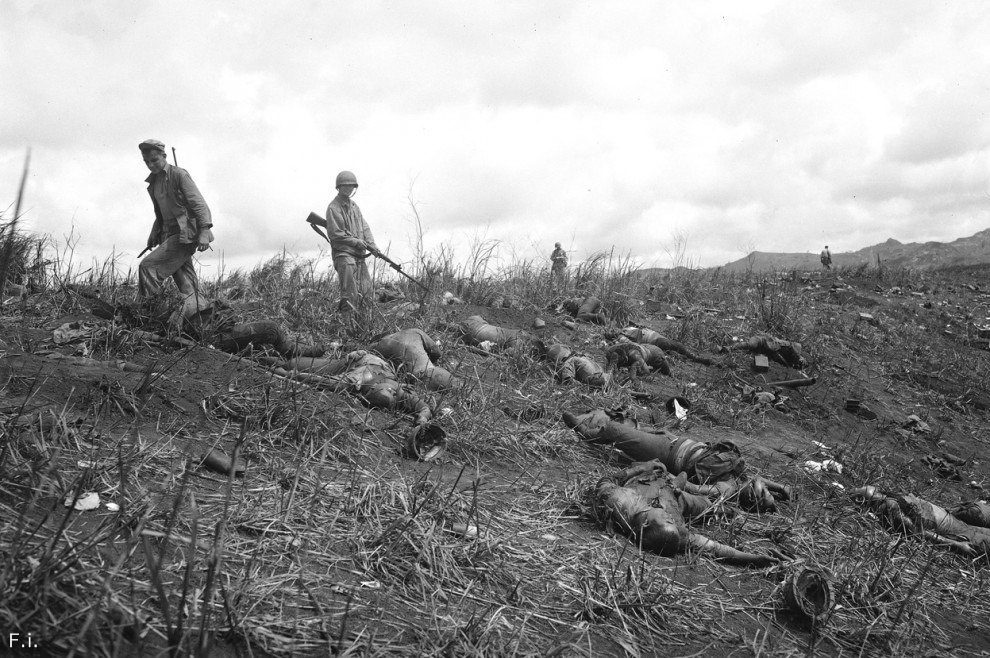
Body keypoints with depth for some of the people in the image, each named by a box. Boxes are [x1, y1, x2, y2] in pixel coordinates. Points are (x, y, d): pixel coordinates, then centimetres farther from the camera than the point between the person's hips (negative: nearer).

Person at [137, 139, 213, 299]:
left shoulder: (179, 174, -7)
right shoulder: (154, 182, 17)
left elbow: (199, 204, -14)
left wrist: (204, 231, -24)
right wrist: (155, 233, 16)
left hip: (185, 234, -8)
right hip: (169, 235, 8)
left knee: (148, 266, -18)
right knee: (187, 287, 7)